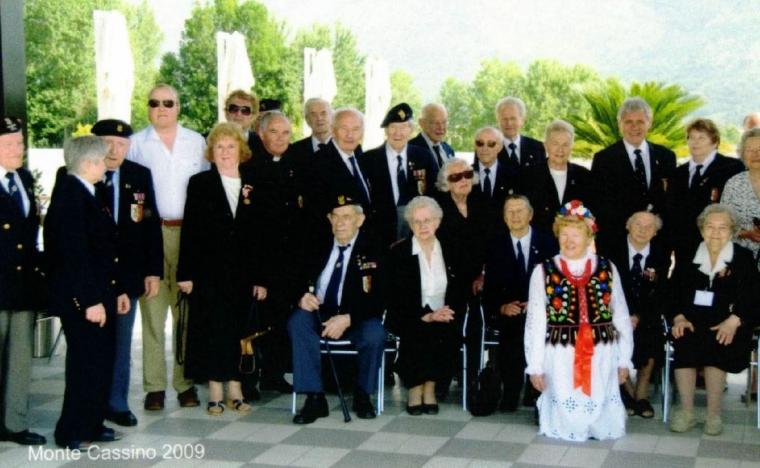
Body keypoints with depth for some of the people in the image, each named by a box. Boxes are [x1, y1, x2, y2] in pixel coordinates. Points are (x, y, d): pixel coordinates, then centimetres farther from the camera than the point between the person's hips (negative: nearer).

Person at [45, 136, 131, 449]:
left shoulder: (88, 194, 13)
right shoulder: (69, 196, -15)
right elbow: (74, 255, -20)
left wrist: (118, 290, 17)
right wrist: (91, 300, -21)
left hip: (100, 295, 9)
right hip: (80, 300, -9)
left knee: (102, 362, 13)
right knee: (85, 363, -2)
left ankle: (92, 425, 24)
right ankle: (71, 433, 9)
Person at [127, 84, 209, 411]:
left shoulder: (196, 142, 11)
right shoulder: (135, 144, 7)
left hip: (190, 231, 1)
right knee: (152, 310, -2)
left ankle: (186, 382, 10)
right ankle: (154, 386, 4)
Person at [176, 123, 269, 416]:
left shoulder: (252, 187, 8)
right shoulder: (199, 183, 3)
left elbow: (260, 235, 7)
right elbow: (189, 230, -1)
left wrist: (260, 278, 3)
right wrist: (185, 273, -8)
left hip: (242, 272, 2)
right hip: (208, 271, -2)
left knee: (237, 330, 4)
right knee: (212, 329, 0)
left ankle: (235, 391, 12)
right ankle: (215, 394, 7)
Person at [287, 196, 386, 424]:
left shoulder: (372, 250, -5)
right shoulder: (319, 247, 8)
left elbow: (377, 300, -12)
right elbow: (299, 280, 10)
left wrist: (348, 319, -26)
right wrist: (302, 297, -14)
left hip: (357, 319, -2)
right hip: (320, 315, 3)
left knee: (375, 334, -34)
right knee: (298, 320, -29)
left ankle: (362, 395, -4)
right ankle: (315, 398, -25)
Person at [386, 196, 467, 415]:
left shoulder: (450, 252, 10)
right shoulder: (399, 253, 0)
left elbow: (461, 292, 10)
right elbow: (396, 297, -6)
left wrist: (450, 314, -11)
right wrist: (426, 316, -19)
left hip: (444, 317, 2)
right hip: (410, 319, -2)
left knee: (448, 334, -29)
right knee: (418, 333, -32)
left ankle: (430, 387, -14)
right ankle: (415, 388, -15)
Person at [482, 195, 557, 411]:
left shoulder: (548, 242, 4)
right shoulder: (496, 246, 8)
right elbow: (489, 289, 6)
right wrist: (502, 307, -13)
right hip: (509, 313, 1)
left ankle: (536, 391, -8)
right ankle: (510, 392, -8)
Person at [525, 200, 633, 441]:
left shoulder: (607, 269, 7)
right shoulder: (543, 272, 2)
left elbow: (621, 317, 9)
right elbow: (535, 322, 0)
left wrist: (624, 360, 6)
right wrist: (535, 366, -3)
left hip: (601, 355, 2)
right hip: (560, 356, -1)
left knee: (604, 425, 2)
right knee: (565, 424, 1)